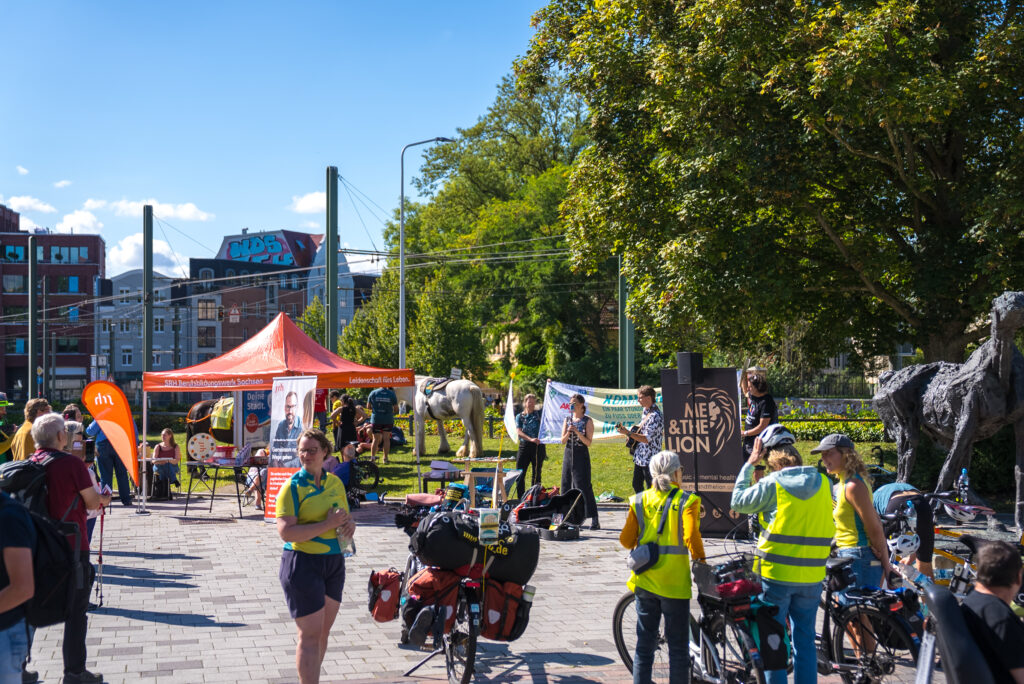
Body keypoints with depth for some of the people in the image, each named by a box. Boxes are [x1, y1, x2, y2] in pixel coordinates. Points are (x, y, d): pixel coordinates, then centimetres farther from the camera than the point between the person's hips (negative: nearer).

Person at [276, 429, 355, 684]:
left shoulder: (335, 483, 9)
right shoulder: (293, 486, -9)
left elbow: (345, 518, 21)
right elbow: (286, 532, -19)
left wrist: (349, 525, -4)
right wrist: (328, 524, -23)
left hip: (334, 563, 6)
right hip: (303, 564, -6)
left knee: (323, 632, 13)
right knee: (310, 635, -6)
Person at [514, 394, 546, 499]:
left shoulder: (539, 414, 7)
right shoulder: (520, 416, 7)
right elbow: (518, 432, -5)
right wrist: (531, 439, -18)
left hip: (538, 446, -1)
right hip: (524, 446, 1)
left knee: (536, 474, 4)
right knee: (519, 474, -1)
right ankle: (520, 499, 8)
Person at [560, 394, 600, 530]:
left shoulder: (587, 421, -3)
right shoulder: (567, 420, 10)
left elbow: (588, 442, -7)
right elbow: (563, 441, 7)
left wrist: (577, 432, -20)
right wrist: (568, 433, -12)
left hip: (581, 455, -5)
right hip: (568, 454, 5)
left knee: (584, 486, -10)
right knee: (566, 485, 6)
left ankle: (594, 520, -9)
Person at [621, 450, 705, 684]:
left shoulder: (640, 500, 2)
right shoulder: (686, 500, -8)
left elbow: (626, 539, 0)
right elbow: (691, 536, -20)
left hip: (644, 581, 4)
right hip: (675, 584, -3)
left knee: (644, 645, 12)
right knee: (678, 647, 7)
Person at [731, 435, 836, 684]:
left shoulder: (772, 484, -8)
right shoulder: (823, 484, 3)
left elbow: (737, 502, 4)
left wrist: (750, 464, 8)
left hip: (776, 573, -4)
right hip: (811, 577, 4)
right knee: (805, 638, 13)